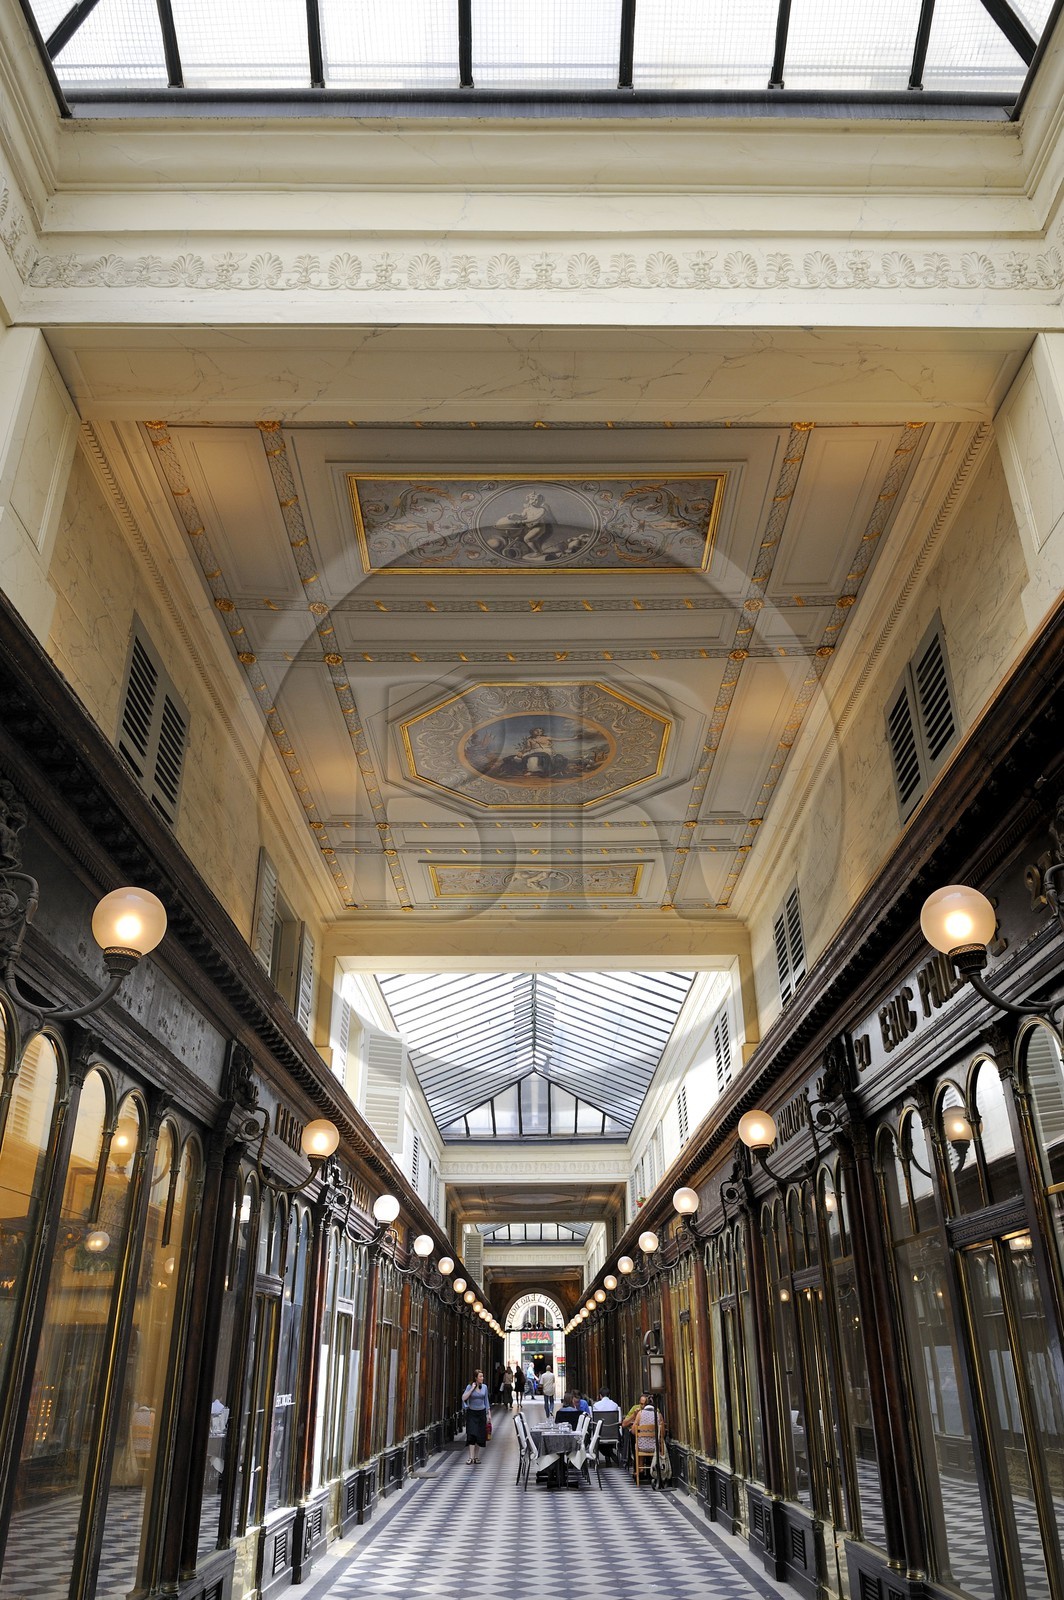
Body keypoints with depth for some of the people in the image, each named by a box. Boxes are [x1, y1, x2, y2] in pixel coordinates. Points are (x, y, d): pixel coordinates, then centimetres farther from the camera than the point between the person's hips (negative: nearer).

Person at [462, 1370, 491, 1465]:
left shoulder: (484, 1387, 4)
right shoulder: (469, 1386, -6)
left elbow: (486, 1400, 11)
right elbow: (464, 1398, -18)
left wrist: (489, 1413, 8)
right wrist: (472, 1388, -19)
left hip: (481, 1412, 3)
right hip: (472, 1413, -3)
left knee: (480, 1436, 4)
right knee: (472, 1435, -13)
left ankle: (476, 1457, 16)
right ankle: (471, 1457, -12)